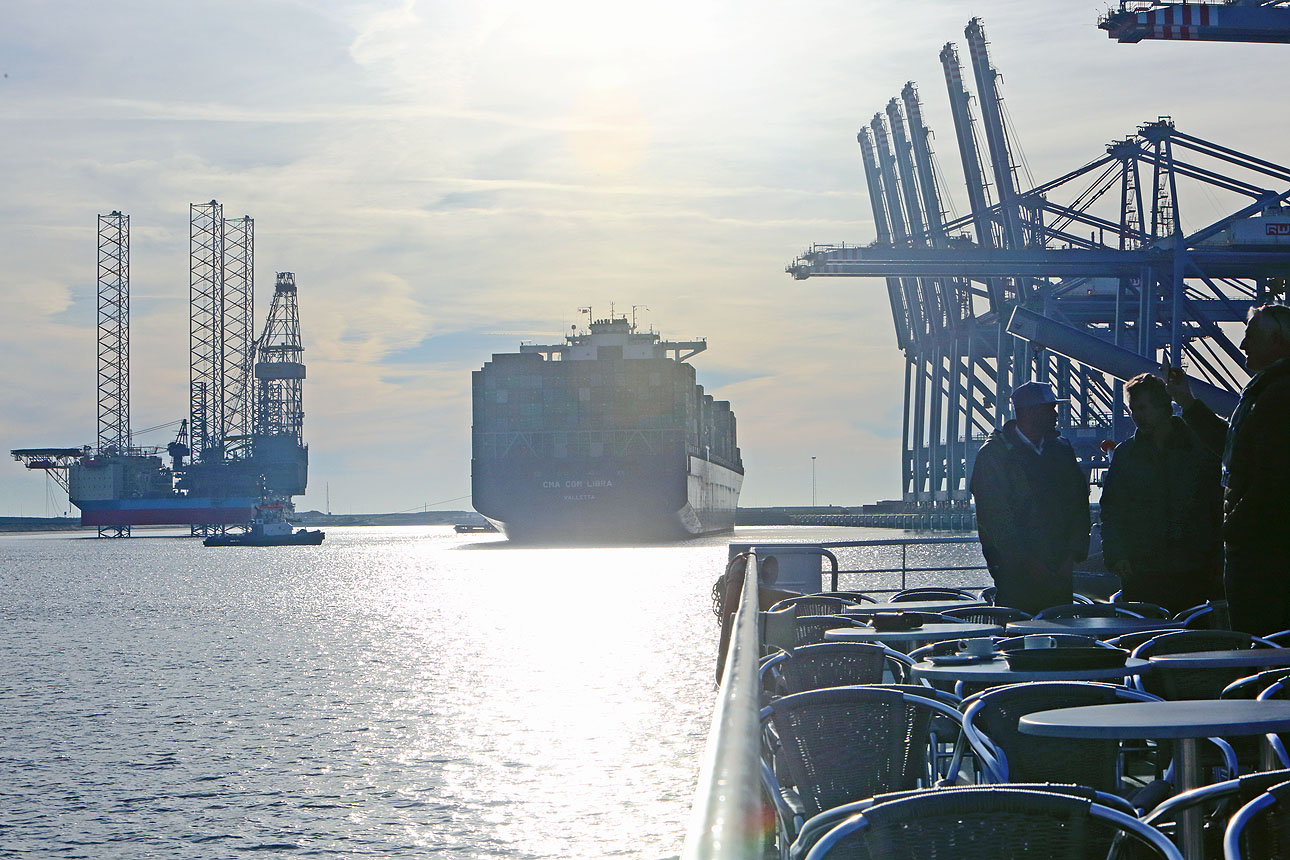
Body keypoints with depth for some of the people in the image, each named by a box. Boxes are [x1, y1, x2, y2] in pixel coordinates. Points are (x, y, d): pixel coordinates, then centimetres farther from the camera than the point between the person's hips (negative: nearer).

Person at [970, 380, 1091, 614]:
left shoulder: (1062, 450, 13)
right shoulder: (993, 453, -5)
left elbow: (1079, 505, 12)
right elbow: (995, 516, -11)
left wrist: (1072, 555, -1)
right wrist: (1027, 561, -15)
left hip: (1060, 570, 5)